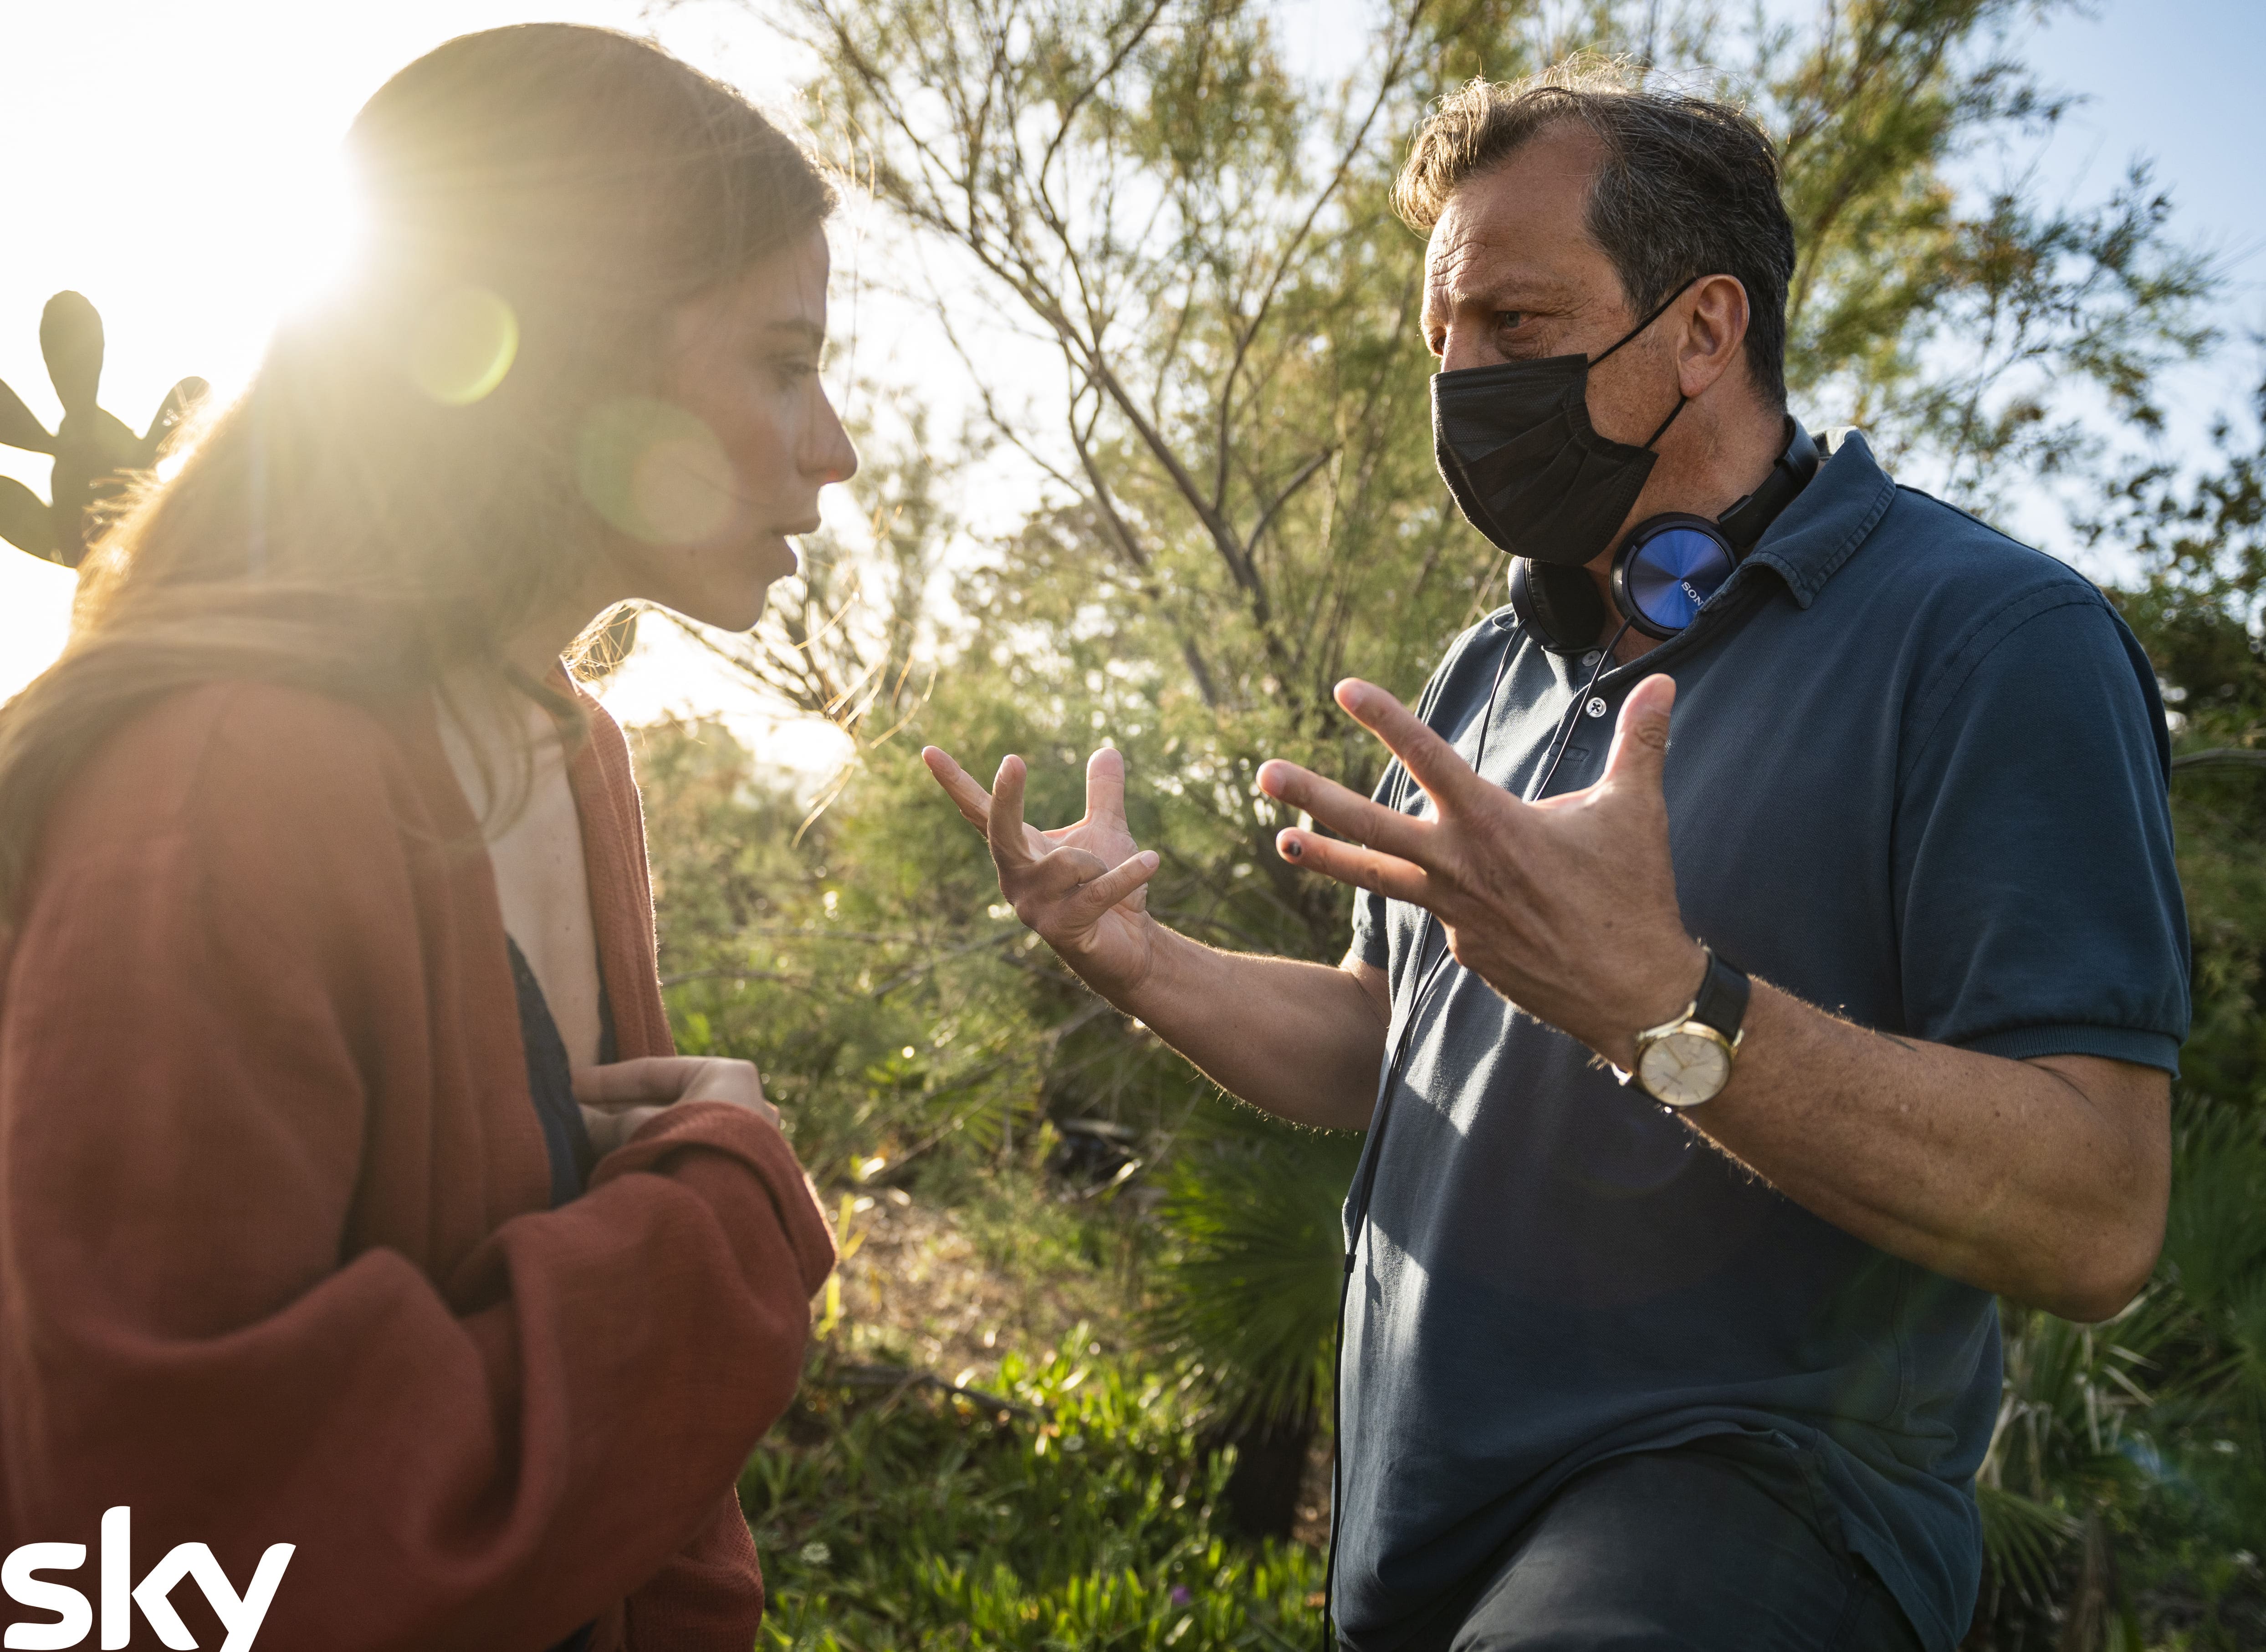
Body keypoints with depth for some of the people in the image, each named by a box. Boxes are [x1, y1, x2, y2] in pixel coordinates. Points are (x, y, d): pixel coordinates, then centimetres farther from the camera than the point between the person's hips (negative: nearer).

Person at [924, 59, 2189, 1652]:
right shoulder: (1491, 674, 11)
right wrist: (1139, 958, -2)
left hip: (1748, 1500, -6)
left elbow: (2098, 1223, -20)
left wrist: (1662, 1006, -33)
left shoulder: (1988, 639, -12)